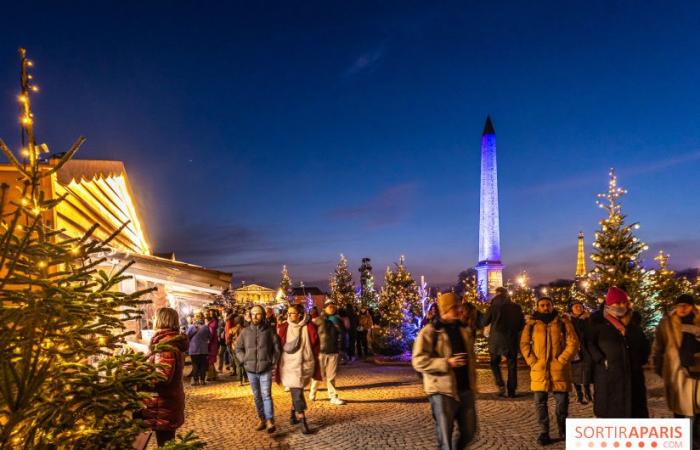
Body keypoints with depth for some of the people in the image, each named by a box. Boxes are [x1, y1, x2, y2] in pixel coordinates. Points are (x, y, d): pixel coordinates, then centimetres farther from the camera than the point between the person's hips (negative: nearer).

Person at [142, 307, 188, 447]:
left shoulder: (166, 345, -21)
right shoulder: (172, 341, 13)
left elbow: (162, 378, -29)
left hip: (163, 408, -10)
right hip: (168, 404, 10)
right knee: (168, 444, 20)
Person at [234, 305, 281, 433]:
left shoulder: (269, 330, -3)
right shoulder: (245, 331, 3)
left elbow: (276, 347, 2)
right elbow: (238, 348, 12)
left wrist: (273, 361, -4)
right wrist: (244, 360, 2)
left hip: (266, 369, -3)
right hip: (251, 369, 3)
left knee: (266, 395, -8)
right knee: (257, 396, 11)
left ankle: (270, 421, -5)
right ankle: (262, 419, 22)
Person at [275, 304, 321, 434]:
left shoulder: (310, 328, -5)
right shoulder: (283, 328, -4)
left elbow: (315, 348, 1)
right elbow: (279, 347, 3)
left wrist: (315, 367, 2)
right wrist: (277, 367, 1)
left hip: (305, 365, 1)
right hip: (290, 365, -1)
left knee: (297, 392, 15)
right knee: (297, 393, -6)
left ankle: (294, 416, 36)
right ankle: (303, 422, 0)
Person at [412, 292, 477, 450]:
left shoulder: (462, 330, 12)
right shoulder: (430, 332, -10)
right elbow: (418, 361, -16)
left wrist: (473, 382, 16)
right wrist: (447, 363, -23)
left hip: (465, 390, 6)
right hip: (443, 391, -6)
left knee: (469, 432, 14)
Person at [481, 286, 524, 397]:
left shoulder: (494, 306, -6)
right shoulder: (516, 307, 2)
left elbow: (484, 323, -2)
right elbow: (521, 325, 7)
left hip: (496, 338, -2)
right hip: (512, 339, 2)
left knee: (495, 363, 13)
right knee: (512, 365, 11)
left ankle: (501, 386, -4)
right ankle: (511, 390, 11)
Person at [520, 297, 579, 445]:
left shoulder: (563, 322, 4)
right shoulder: (531, 324, 7)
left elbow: (573, 343, -1)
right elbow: (524, 344, 6)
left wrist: (561, 360, -9)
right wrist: (532, 361, -6)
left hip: (559, 368, -1)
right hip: (539, 369, 1)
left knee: (562, 401, 5)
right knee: (540, 402, 3)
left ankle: (563, 430, 26)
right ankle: (543, 432, 15)